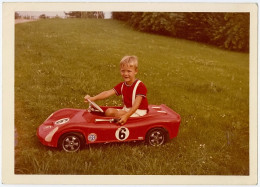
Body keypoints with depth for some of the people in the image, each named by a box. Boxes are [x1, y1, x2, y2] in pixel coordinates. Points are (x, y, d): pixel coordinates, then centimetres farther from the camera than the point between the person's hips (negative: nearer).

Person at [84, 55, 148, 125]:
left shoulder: (140, 86, -16)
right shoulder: (122, 85, 6)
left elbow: (136, 105, -25)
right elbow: (108, 93, -6)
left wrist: (126, 116, -40)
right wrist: (92, 98, -20)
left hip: (139, 112, -7)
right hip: (126, 110, 7)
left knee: (117, 114, -27)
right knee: (109, 111, -11)